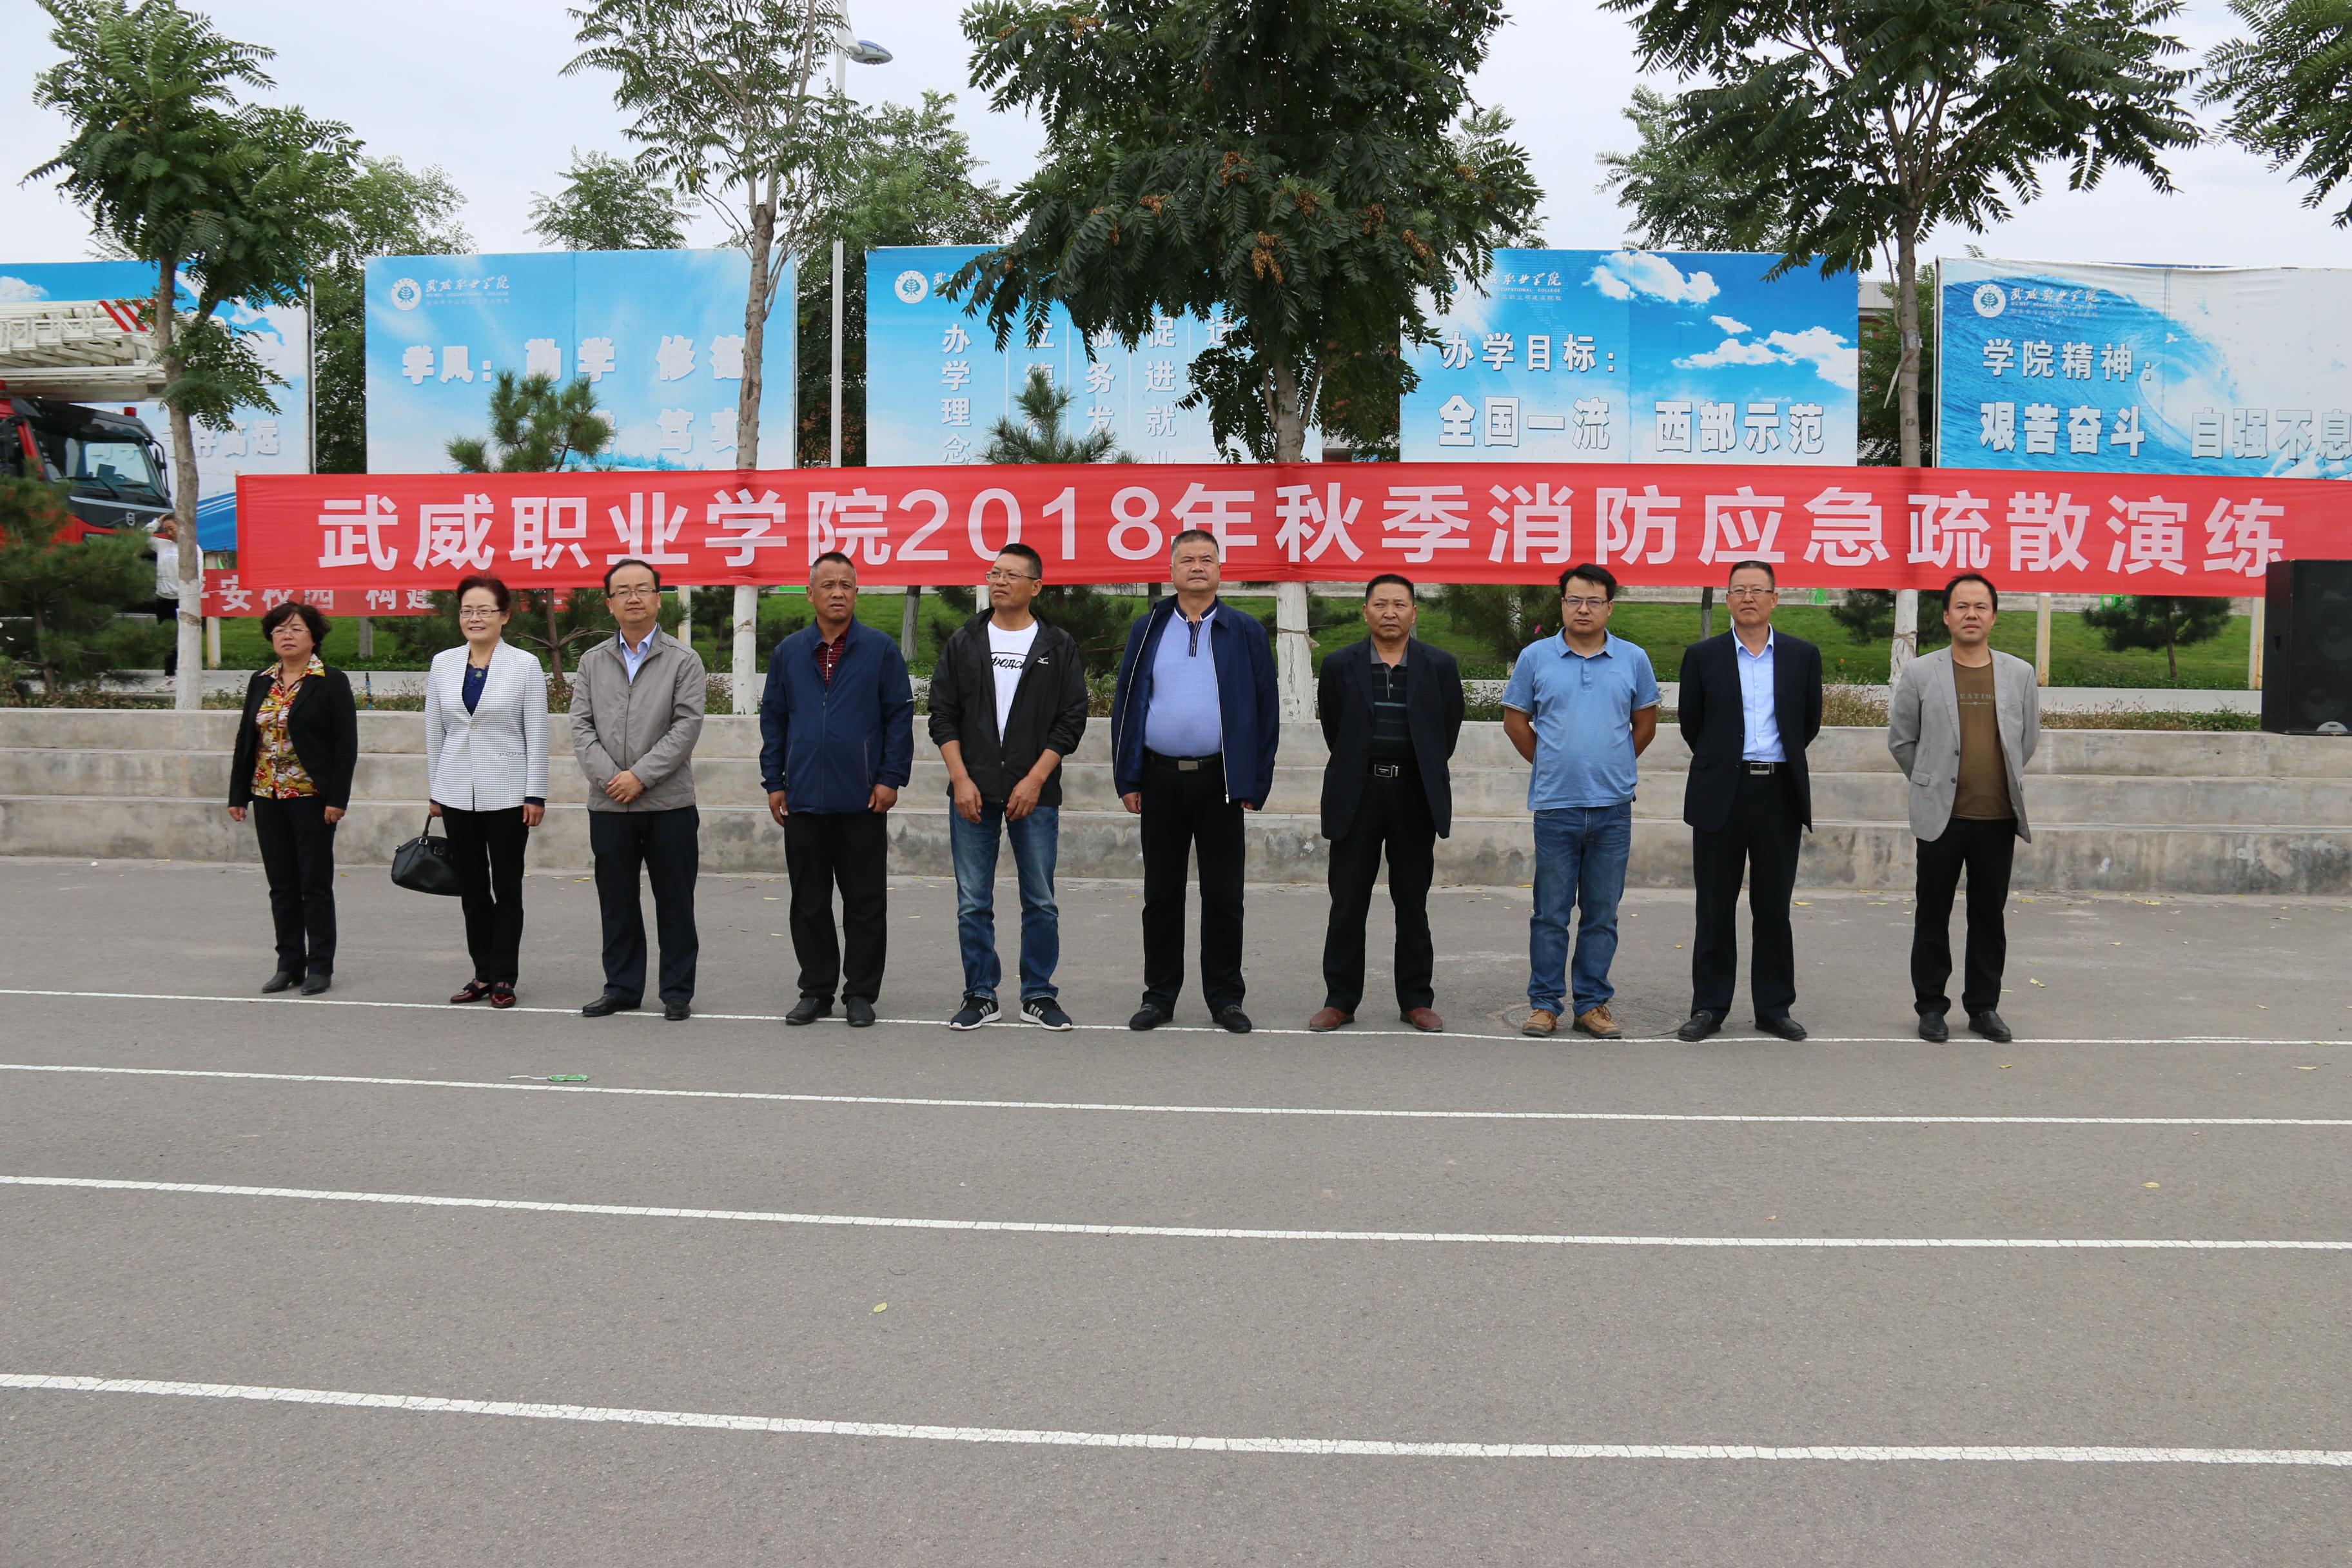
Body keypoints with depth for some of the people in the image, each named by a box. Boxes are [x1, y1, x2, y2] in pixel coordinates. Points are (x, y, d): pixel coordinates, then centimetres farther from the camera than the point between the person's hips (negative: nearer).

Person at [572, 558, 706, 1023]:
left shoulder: (683, 661, 1)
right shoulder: (592, 662, 11)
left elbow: (686, 726, -8)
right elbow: (581, 727, 5)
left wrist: (641, 775, -14)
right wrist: (610, 777, -9)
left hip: (669, 804, -3)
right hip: (608, 806, 3)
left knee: (675, 903, 3)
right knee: (616, 903, 10)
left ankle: (678, 993, 13)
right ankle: (622, 988, 21)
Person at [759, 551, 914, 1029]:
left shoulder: (880, 649, 1)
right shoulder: (788, 652, 9)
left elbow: (900, 715, 0)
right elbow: (773, 719, 11)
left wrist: (891, 778, -7)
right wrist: (774, 782, 5)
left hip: (863, 800, -2)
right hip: (803, 800, 3)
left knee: (865, 903, 3)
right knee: (809, 902, 9)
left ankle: (861, 993, 14)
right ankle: (816, 990, 20)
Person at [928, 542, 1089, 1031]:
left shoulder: (1059, 647, 4)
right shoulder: (964, 642, 9)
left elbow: (1071, 720, 0)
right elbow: (943, 715, 6)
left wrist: (1035, 780, -9)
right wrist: (961, 779, -5)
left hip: (1035, 793, -1)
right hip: (973, 792, 1)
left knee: (1041, 901, 4)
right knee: (973, 902, 4)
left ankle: (1039, 995, 15)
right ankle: (980, 996, 14)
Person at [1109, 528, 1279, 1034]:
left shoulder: (1245, 633, 4)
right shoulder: (1147, 630, 8)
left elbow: (1266, 710, 3)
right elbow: (1126, 704, 8)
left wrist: (1256, 784, -3)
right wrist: (1127, 779, 1)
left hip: (1220, 779, -1)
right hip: (1160, 779, 1)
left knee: (1224, 896, 4)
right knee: (1161, 894, 8)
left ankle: (1225, 997, 15)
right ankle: (1159, 995, 18)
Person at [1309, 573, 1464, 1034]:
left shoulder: (1440, 666, 4)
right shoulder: (1339, 665, 3)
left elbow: (1448, 729, 9)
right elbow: (1333, 728, 9)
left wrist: (1425, 770, 10)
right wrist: (1356, 769, 9)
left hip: (1415, 795, 0)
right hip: (1357, 795, 0)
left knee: (1413, 903, 7)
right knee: (1347, 904, 3)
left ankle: (1416, 1000, 16)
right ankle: (1340, 1000, 11)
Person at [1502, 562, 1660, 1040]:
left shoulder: (1633, 660, 4)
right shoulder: (1536, 658, 1)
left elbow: (1645, 724, 15)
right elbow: (1515, 721, 10)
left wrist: (1613, 767, 13)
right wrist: (1551, 765, 9)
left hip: (1613, 807, 1)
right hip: (1555, 804, -1)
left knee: (1602, 913, 7)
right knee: (1550, 913, 3)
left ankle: (1593, 1004, 15)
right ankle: (1545, 1003, 12)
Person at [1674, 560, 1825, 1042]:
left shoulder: (1803, 655, 6)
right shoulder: (1703, 656, 3)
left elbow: (1810, 722, 12)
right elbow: (1691, 724, 9)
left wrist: (1779, 761, 14)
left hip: (1780, 794, 1)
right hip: (1720, 794, -1)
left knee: (1774, 908, 6)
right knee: (1715, 908, 4)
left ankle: (1774, 1007, 16)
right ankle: (1708, 1007, 12)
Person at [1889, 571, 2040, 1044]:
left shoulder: (2020, 674, 5)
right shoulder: (1920, 673, -1)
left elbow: (2028, 739, 15)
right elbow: (1900, 740, 7)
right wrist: (1931, 785, 9)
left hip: (1998, 817, 2)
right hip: (1941, 816, -2)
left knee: (1990, 916, 9)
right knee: (1933, 915, 5)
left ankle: (1984, 1006, 20)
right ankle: (1931, 1005, 15)